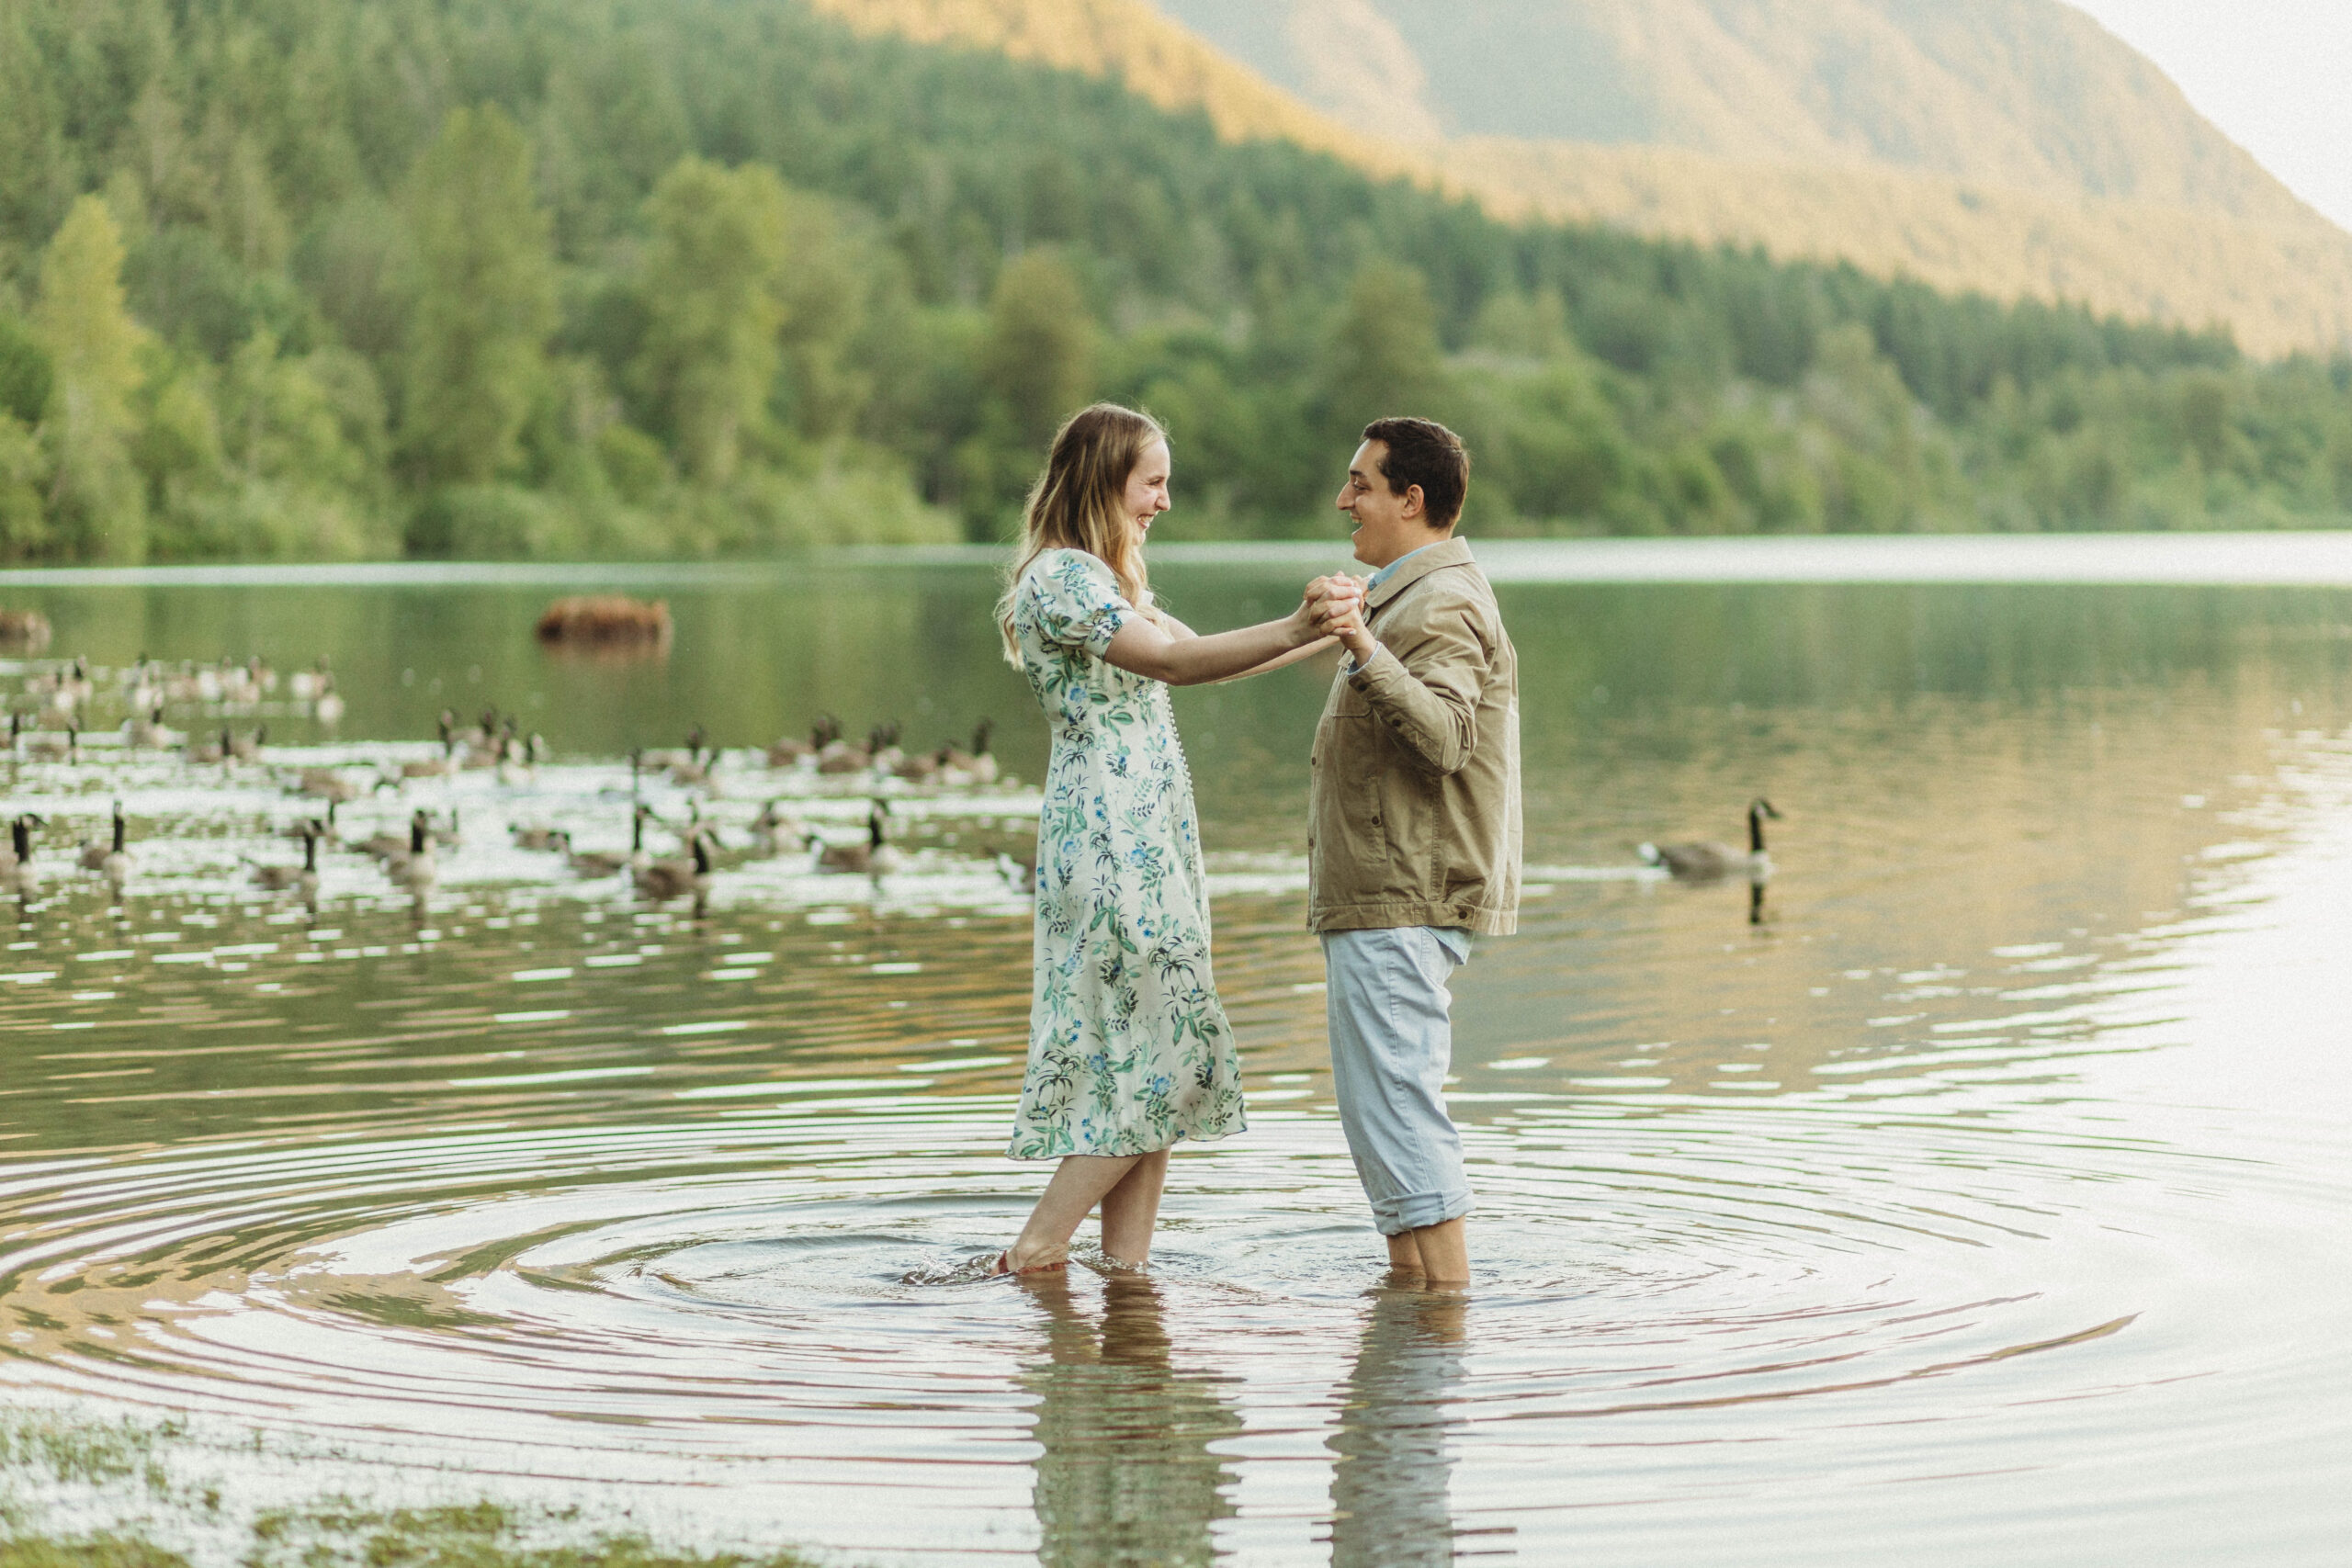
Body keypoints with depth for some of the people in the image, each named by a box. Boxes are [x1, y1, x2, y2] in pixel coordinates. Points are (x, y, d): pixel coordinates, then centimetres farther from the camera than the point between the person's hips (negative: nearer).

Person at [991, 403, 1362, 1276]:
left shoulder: (1106, 578, 19)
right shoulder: (1060, 575, -13)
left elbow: (1198, 656, 21)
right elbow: (1170, 662, -25)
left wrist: (1330, 634, 16)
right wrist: (1296, 629, -35)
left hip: (1148, 838, 10)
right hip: (1109, 838, -10)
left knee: (1148, 1059, 7)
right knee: (1162, 1054, -10)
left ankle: (1126, 1266, 8)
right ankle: (1033, 1253, -6)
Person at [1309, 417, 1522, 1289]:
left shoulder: (1442, 605, -15)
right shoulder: (1409, 596, 20)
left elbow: (1447, 734, -32)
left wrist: (1369, 655, -44)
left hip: (1403, 905, -11)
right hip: (1381, 901, 11)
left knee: (1396, 1106, -12)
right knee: (1382, 1109, 16)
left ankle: (1448, 1295, -11)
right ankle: (1407, 1281, 22)